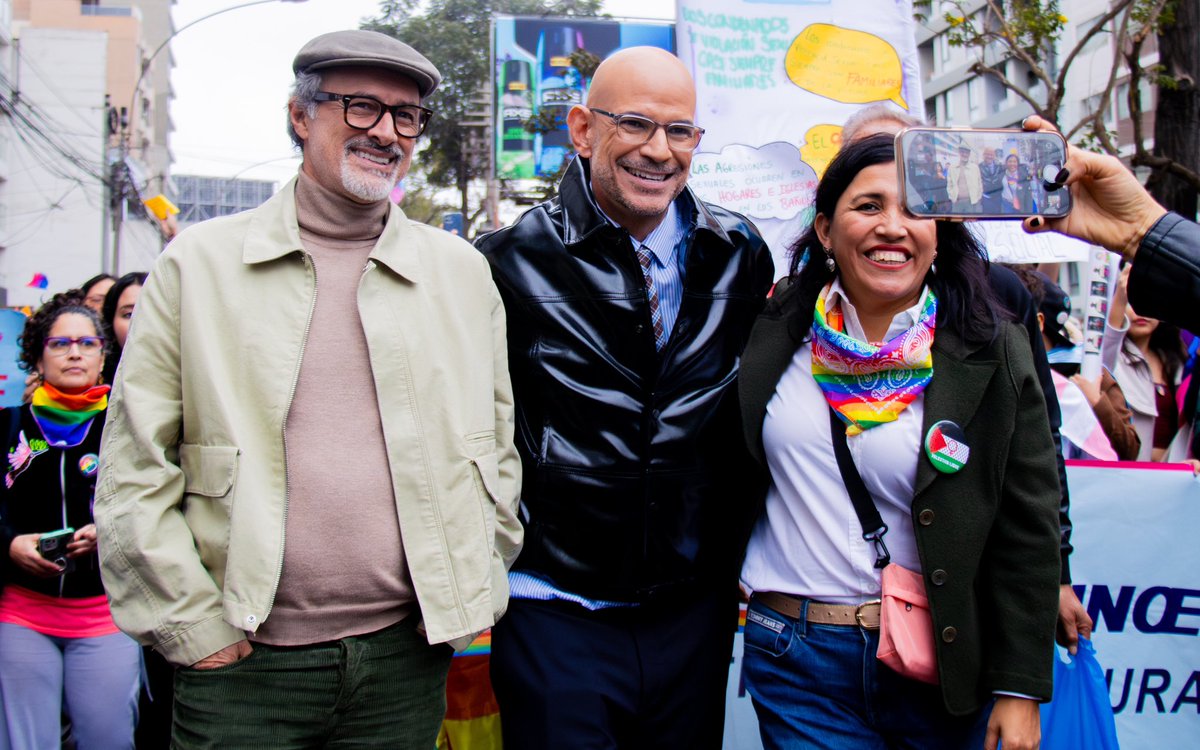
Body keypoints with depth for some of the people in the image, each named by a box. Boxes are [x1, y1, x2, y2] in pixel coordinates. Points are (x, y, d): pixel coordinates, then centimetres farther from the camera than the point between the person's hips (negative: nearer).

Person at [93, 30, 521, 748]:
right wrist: (189, 623, -4)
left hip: (407, 659, 2)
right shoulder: (198, 263, 1)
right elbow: (135, 469, -1)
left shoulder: (463, 271, 7)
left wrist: (478, 593, 6)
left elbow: (499, 450, 12)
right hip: (240, 662, -1)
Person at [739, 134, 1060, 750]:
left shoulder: (992, 352, -6)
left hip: (940, 662, -1)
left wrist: (1020, 690, -6)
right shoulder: (777, 328, -1)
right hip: (795, 662, 1)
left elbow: (1028, 531, -5)